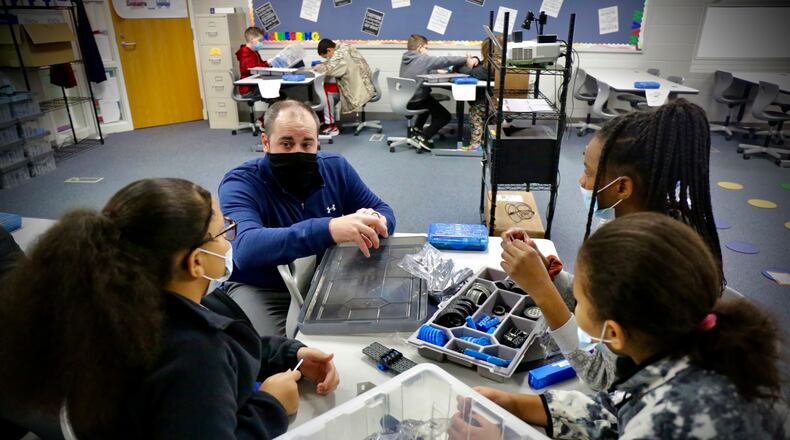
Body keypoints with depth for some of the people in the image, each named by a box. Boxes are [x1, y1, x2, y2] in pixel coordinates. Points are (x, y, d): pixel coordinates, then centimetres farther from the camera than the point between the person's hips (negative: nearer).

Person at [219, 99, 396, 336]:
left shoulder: (336, 168, -3)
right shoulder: (240, 183, -17)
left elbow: (384, 211, 4)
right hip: (263, 290, -4)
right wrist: (327, 230, -51)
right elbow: (245, 248, -37)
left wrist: (375, 222, -24)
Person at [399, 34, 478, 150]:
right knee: (445, 116, 7)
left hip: (404, 99, 8)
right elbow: (445, 60, -18)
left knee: (430, 101, 36)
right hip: (415, 102, -8)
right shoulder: (423, 59, -17)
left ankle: (417, 127, 32)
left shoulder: (406, 58, 6)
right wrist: (466, 60, -11)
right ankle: (424, 137, -5)